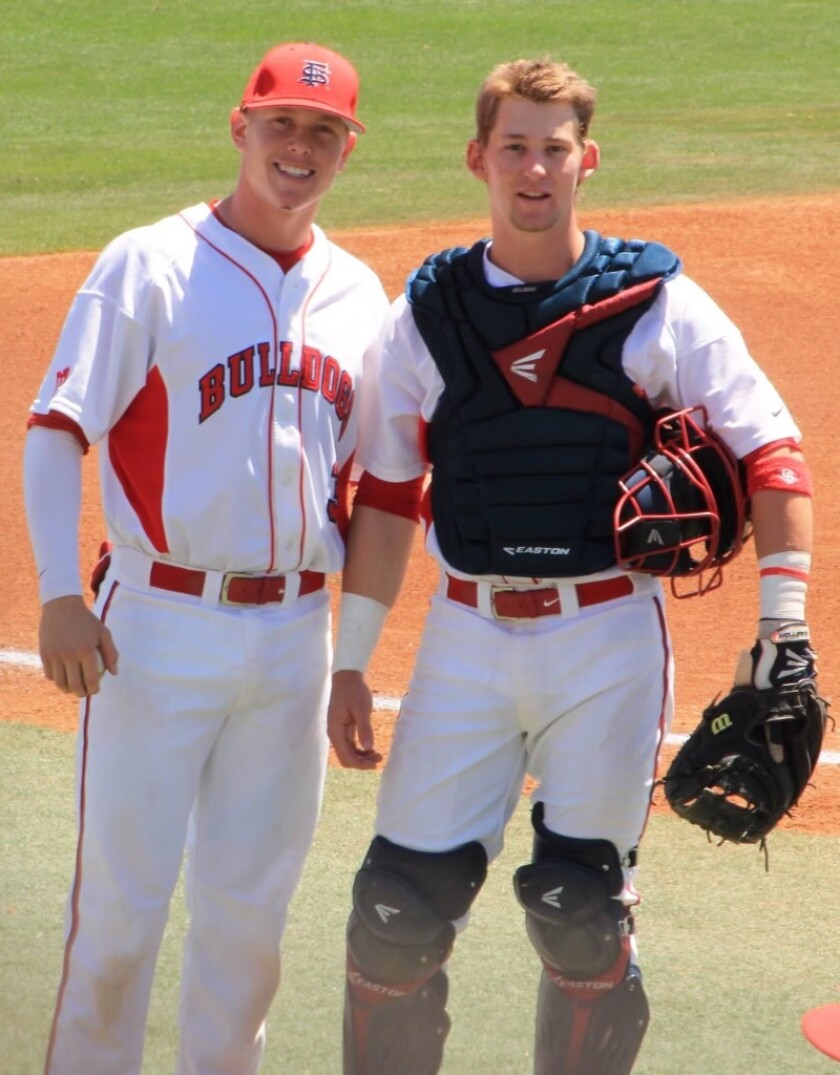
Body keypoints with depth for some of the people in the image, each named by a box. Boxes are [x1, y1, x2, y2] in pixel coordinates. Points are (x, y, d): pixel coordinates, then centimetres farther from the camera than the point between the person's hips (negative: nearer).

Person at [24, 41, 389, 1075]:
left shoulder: (357, 293, 11)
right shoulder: (147, 266, -4)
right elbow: (58, 430, -8)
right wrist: (60, 594, -19)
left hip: (296, 633, 5)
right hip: (161, 627, -4)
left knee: (251, 904, 10)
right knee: (122, 894, -3)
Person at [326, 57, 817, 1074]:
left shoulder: (656, 303, -1)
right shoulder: (426, 312, 7)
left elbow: (771, 453, -1)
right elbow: (386, 495, 11)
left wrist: (783, 619, -9)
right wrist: (350, 663, 9)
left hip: (607, 640, -2)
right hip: (467, 637, 2)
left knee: (582, 914, 0)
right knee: (398, 908, 0)